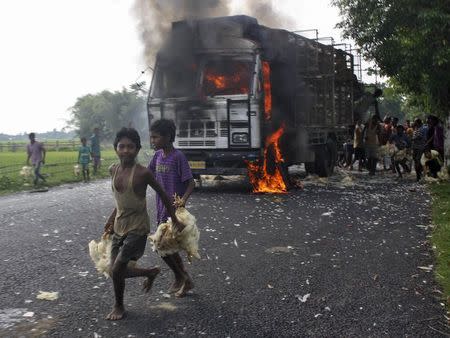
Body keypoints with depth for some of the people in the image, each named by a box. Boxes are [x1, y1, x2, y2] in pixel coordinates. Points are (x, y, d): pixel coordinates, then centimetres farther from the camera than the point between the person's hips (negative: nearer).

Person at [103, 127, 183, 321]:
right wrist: (111, 220, 15)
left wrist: (175, 221, -1)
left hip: (137, 228, -6)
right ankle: (151, 272, 34)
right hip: (119, 227, 7)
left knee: (117, 269, -8)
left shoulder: (142, 173, -17)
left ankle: (119, 306, 19)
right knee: (116, 271, 9)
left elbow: (162, 195, -6)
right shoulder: (113, 170, 1)